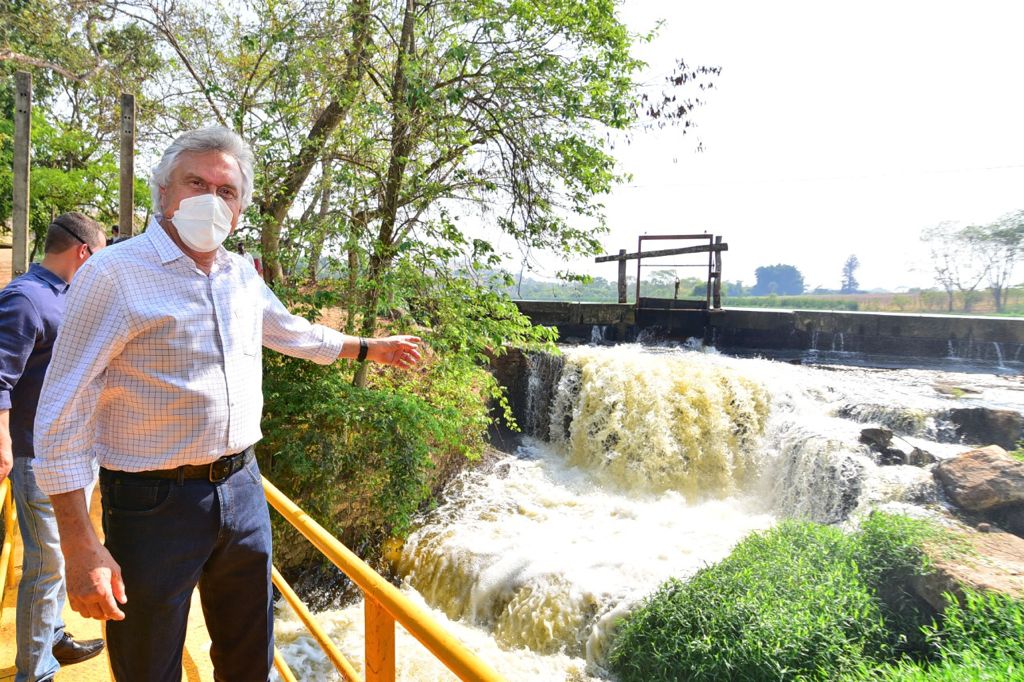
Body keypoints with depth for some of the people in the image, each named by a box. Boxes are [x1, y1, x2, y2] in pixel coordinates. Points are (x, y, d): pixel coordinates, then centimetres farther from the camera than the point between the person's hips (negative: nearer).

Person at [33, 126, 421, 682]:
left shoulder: (242, 275, 6)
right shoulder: (115, 274, -15)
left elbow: (290, 331, 26)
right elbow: (63, 416, -16)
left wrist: (368, 348, 32)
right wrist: (80, 547, -19)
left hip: (241, 487, 6)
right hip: (155, 503, -6)